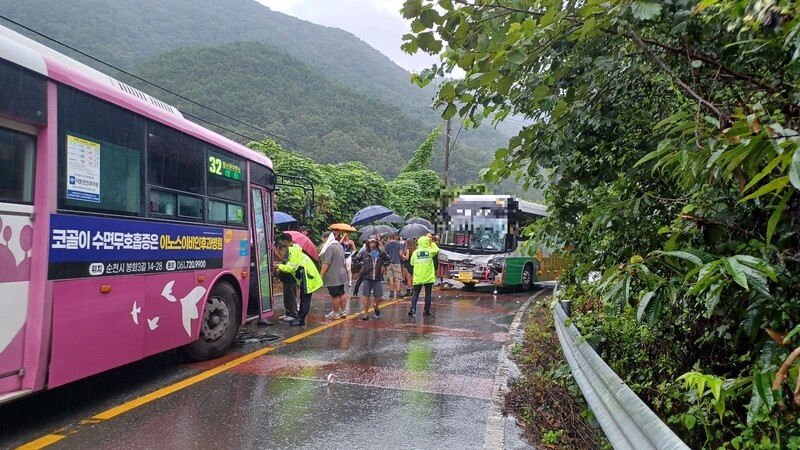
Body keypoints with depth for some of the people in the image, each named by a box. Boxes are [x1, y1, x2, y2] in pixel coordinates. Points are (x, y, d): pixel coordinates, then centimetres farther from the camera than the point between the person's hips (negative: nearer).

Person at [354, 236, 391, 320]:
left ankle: (376, 306, 33)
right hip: (367, 278, 0)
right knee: (366, 296, -1)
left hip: (377, 279, 0)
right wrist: (361, 265, 4)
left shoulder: (381, 253, 2)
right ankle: (366, 314, 11)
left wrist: (383, 265, 6)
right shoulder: (365, 253, 0)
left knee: (379, 297, -1)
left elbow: (388, 260, 19)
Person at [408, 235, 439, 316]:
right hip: (428, 277, -1)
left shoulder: (415, 252, -4)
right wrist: (432, 243, 21)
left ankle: (413, 308, -7)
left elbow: (412, 263, 4)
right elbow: (437, 249, 14)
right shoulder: (430, 251, -6)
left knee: (415, 293, 6)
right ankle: (427, 310, 12)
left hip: (418, 277, 1)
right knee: (428, 293, 9)